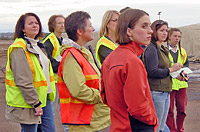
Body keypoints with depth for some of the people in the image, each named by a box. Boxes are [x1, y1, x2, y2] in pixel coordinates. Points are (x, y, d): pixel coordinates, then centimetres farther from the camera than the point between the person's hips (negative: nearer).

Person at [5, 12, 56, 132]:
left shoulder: (38, 46, 15)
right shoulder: (19, 49, -13)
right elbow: (23, 81, -19)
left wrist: (50, 94, 18)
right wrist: (35, 104, -20)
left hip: (44, 98, 9)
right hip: (27, 103, -8)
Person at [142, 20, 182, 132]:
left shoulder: (162, 49, 16)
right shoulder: (152, 49, -12)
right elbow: (152, 72, -20)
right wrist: (171, 70, -12)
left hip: (165, 92, 9)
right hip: (156, 92, -9)